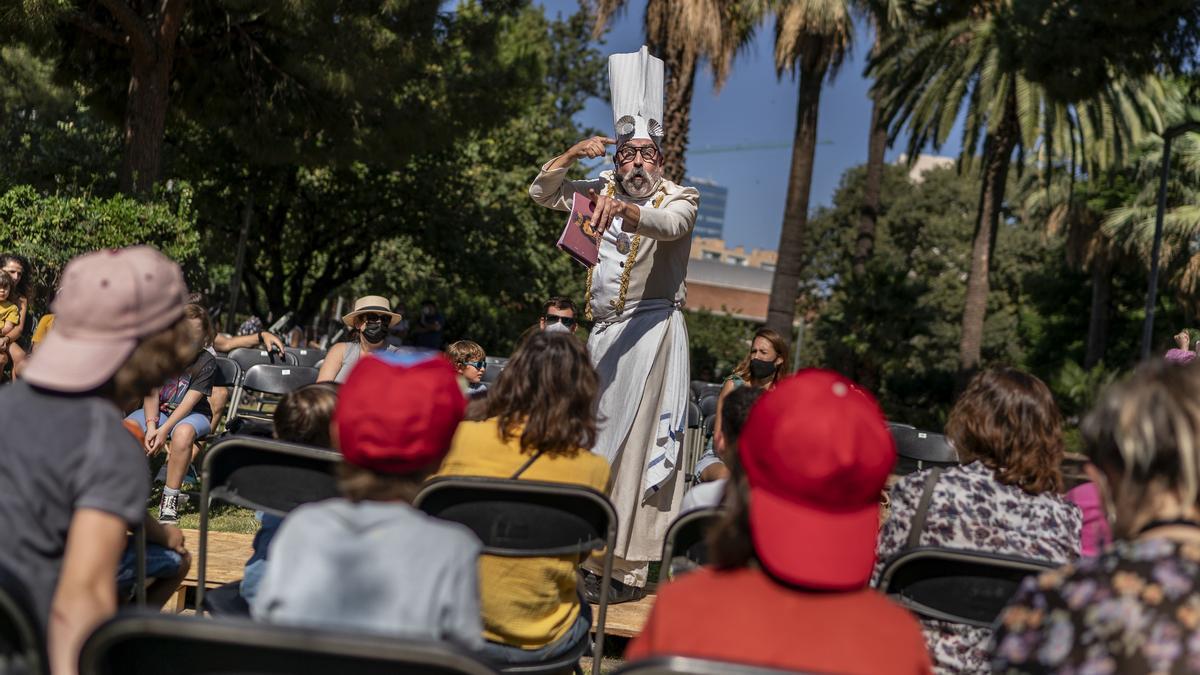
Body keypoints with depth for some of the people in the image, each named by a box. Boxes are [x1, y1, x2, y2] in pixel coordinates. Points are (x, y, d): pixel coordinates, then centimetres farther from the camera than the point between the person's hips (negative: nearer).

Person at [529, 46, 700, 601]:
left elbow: (671, 225, -24)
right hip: (604, 331, 6)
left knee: (637, 442, -11)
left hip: (653, 331, -6)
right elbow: (541, 194, 16)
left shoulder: (679, 196, -1)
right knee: (596, 439, 5)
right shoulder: (603, 188, 16)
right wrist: (571, 156, -1)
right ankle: (592, 553, 10)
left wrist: (625, 209, -42)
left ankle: (630, 570, -11)